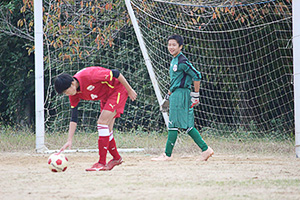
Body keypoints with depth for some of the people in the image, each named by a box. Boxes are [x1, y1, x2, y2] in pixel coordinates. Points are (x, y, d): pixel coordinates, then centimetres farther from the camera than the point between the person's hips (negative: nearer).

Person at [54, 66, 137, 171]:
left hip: (117, 90, -8)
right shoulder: (74, 95, -9)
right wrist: (69, 141, -8)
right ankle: (116, 158, 31)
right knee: (106, 130, 8)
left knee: (102, 123, -18)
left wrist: (129, 90, -15)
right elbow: (73, 118, -2)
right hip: (105, 97, 8)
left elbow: (115, 74, -26)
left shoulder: (88, 75, -33)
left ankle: (102, 163, -18)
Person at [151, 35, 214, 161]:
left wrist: (195, 95, -14)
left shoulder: (182, 62, -13)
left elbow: (197, 76, -15)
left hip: (181, 94, -10)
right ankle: (205, 149, 9)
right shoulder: (174, 61, 17)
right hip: (175, 94, 10)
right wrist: (168, 96, 27)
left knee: (173, 124, -6)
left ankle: (167, 155, -3)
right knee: (187, 125, 8)